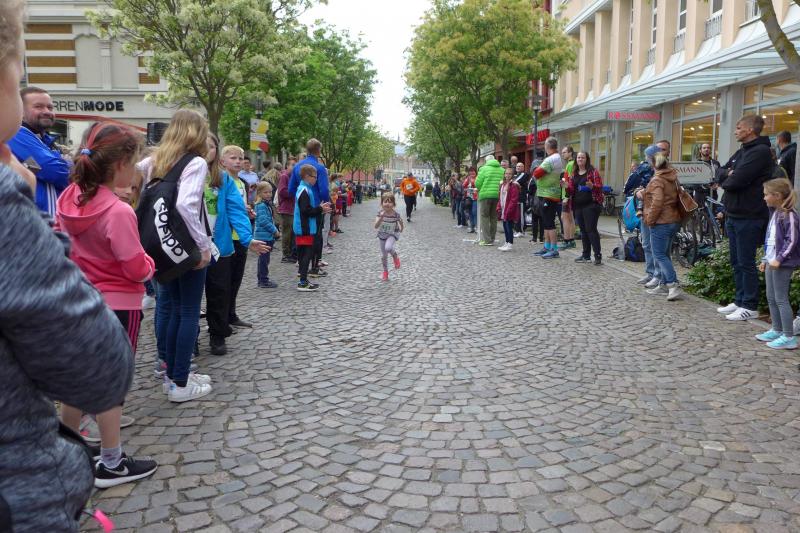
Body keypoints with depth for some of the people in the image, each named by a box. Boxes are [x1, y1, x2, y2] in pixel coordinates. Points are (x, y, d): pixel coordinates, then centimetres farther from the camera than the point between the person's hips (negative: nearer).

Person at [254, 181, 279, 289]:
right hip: (263, 236, -10)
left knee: (264, 259, 15)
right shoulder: (261, 206, -15)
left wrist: (275, 231, 8)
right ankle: (264, 281, 0)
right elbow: (264, 221, -22)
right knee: (264, 259, -5)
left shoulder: (267, 204, 14)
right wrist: (275, 231, -15)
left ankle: (262, 280, 23)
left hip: (268, 236, 10)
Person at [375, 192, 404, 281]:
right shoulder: (380, 213, -18)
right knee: (383, 255, 11)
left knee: (388, 248, -32)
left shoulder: (396, 214, -20)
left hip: (392, 234, -2)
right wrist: (381, 217, -40)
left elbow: (400, 222, 2)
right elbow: (376, 226, -29)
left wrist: (401, 229, -9)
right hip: (382, 235, 3)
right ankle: (385, 272, 34)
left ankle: (395, 256, 3)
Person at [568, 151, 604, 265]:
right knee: (583, 230, 10)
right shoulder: (574, 174, 15)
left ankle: (598, 256, -7)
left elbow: (600, 186, -6)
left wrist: (592, 186, -26)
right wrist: (566, 186, -3)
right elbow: (571, 190, 17)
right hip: (578, 206, 6)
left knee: (591, 229, -10)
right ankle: (586, 256, 17)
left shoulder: (593, 171, -1)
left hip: (591, 205, -6)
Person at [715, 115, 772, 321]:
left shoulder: (760, 152, -14)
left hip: (748, 217, -9)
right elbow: (720, 173, 11)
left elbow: (736, 181, -23)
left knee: (746, 263, -3)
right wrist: (728, 174, -10)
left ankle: (750, 306, 6)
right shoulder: (741, 152, 16)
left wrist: (725, 180, -2)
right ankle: (740, 301, 24)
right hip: (733, 215, 9)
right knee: (736, 262, 14)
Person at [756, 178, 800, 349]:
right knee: (771, 298, 16)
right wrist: (765, 259, 19)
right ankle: (776, 330, 28)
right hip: (772, 262, 10)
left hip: (783, 264, -10)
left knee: (781, 299, -6)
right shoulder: (775, 213, 13)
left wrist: (779, 259, -23)